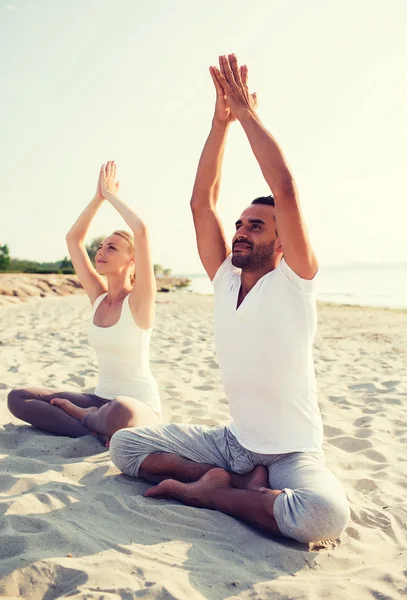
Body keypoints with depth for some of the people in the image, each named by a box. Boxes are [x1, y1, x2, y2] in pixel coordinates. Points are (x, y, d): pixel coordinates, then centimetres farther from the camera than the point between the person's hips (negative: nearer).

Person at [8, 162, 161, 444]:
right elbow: (73, 238, 7)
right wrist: (99, 196, 2)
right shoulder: (98, 296, 5)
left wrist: (112, 194, -13)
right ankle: (97, 433, -16)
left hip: (139, 408, -6)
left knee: (121, 413, -43)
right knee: (18, 398, -4)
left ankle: (83, 416, -9)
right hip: (101, 400, 6)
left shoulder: (138, 300, -13)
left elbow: (141, 231, -26)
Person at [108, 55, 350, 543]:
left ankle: (209, 490, -13)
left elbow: (285, 189, -24)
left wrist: (246, 112, -17)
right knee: (124, 443, -4)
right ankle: (248, 485, -9)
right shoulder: (225, 279, 2)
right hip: (233, 440, 5)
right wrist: (221, 121, -8)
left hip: (293, 452, -5)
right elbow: (201, 202, -4)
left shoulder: (293, 281, -12)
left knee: (324, 514, -36)